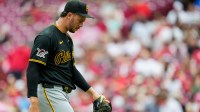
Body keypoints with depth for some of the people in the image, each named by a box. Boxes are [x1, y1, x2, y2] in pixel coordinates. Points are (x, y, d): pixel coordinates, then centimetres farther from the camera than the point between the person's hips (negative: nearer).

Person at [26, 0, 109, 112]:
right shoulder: (46, 37, -13)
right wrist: (34, 102, -28)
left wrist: (91, 92, 16)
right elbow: (33, 69, -19)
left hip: (63, 94, 10)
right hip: (49, 91, -10)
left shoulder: (68, 39, 17)